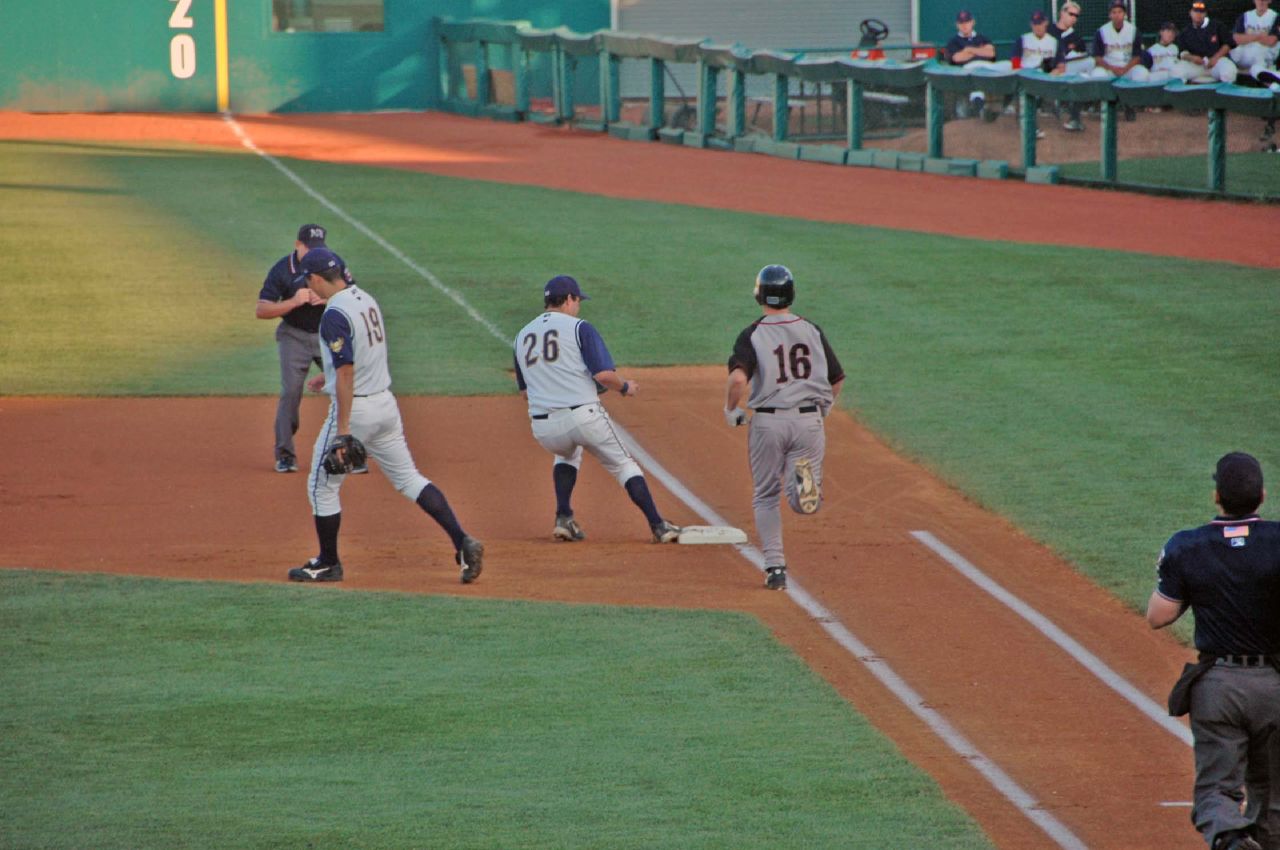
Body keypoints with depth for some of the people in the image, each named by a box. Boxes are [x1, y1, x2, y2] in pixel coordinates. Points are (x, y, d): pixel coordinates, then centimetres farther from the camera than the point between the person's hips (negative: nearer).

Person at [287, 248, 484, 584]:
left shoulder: (334, 314, -19)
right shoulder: (367, 300, 8)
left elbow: (346, 372, -24)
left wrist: (342, 428, -23)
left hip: (355, 408, -8)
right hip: (386, 404, 8)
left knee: (322, 486, 8)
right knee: (409, 478, 11)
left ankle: (328, 563, 18)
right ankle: (462, 541, -1)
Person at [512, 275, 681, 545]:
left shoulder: (522, 337, 16)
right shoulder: (579, 328, -1)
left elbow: (524, 390, 21)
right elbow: (603, 373, -11)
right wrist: (625, 388, 9)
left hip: (543, 428, 4)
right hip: (584, 417, -4)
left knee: (567, 453, 36)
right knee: (623, 464, 13)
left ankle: (564, 519, 19)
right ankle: (658, 526, 3)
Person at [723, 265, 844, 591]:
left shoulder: (752, 335, -6)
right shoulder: (812, 331, 5)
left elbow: (738, 378, -22)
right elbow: (837, 379, 11)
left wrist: (731, 409, -4)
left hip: (767, 423, -2)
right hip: (809, 420, 2)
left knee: (766, 497, 15)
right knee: (804, 503, 4)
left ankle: (775, 567, 9)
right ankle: (805, 479, -31)